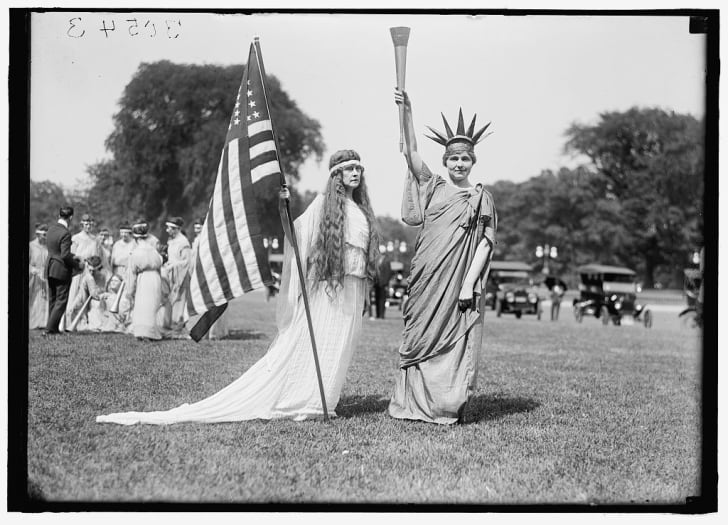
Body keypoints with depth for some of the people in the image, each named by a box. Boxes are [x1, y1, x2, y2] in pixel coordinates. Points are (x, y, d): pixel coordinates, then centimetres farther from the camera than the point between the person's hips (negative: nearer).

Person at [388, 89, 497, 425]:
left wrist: (469, 283, -11)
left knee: (456, 343, -2)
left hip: (460, 280, -2)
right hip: (428, 277, 2)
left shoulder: (482, 199, 5)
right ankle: (415, 403, 12)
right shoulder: (433, 187, 10)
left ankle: (448, 406, 4)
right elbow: (412, 152, 0)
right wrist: (406, 111, -10)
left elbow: (485, 244, -1)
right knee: (421, 337, 5)